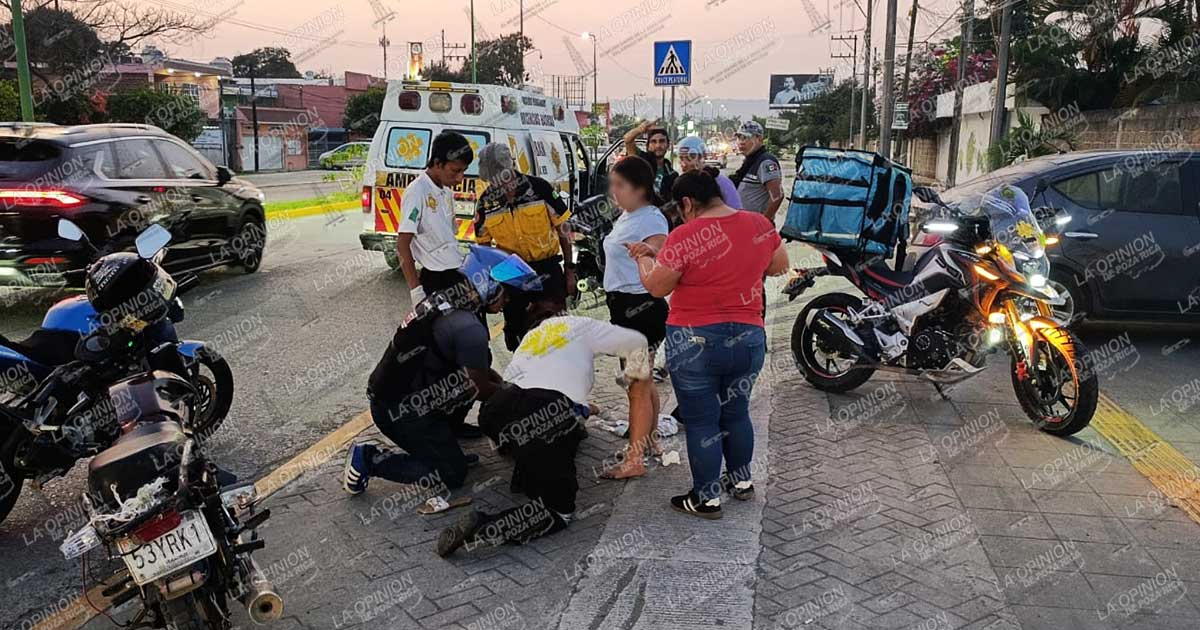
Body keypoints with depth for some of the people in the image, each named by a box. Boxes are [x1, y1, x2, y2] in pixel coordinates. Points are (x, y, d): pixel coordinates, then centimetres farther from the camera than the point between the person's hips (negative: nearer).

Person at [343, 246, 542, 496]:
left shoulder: (446, 299, 3)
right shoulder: (469, 328, -26)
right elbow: (481, 389, -12)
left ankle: (441, 437, 18)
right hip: (401, 412, -9)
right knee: (453, 475, 4)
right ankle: (370, 460, 2)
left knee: (480, 368, 13)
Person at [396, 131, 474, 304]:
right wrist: (416, 290, -21)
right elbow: (402, 245, -17)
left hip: (459, 274, 9)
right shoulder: (417, 192, -14)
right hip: (436, 280, -8)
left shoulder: (447, 192, 11)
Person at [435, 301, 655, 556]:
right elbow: (636, 342, 20)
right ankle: (484, 529, -20)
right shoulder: (579, 325, 21)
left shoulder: (528, 339, 34)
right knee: (559, 510, 0)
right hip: (546, 413, -6)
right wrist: (637, 379, 41)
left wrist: (581, 407, 49)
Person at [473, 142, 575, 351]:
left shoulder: (539, 188, -9)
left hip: (547, 270, -3)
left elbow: (562, 229, -2)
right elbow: (483, 245, 10)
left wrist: (569, 269, -2)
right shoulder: (485, 202, -1)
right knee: (515, 333, 13)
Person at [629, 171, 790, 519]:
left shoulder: (684, 237, -16)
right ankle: (742, 481, 36)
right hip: (749, 337, 6)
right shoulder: (760, 224, -1)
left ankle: (707, 498, 16)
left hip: (695, 342, -5)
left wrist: (644, 258, 10)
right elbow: (780, 266, 14)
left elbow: (656, 287, -8)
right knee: (737, 412, 22)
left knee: (701, 421, 7)